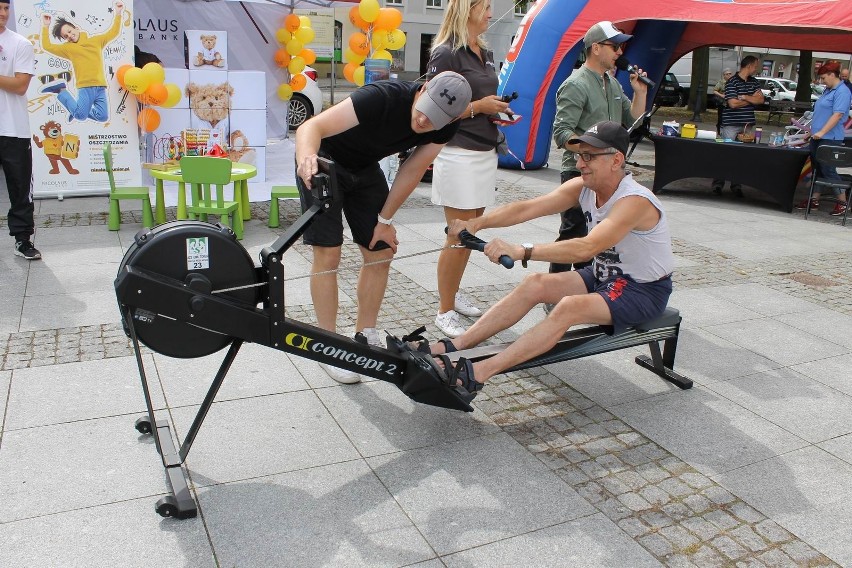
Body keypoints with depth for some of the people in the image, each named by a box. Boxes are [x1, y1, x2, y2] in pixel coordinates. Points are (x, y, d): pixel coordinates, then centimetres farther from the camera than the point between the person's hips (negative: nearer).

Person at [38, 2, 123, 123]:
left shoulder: (96, 40, 20)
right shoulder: (68, 48, 13)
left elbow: (113, 32, 21)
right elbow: (47, 46, 10)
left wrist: (118, 14, 14)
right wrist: (45, 26, 9)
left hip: (100, 87, 3)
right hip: (85, 87, -3)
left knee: (103, 117, -7)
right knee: (81, 115, -18)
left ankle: (77, 109, 21)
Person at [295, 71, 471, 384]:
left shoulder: (446, 127, -19)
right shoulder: (382, 98, -37)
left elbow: (412, 171, -7)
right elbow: (312, 126, -41)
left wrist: (384, 220, -4)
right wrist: (306, 158, -62)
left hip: (364, 168, 6)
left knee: (380, 253, 4)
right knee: (328, 255, -10)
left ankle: (365, 338, 20)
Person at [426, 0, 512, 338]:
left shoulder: (485, 55, 15)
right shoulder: (446, 54, -10)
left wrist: (498, 113, 8)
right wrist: (478, 107, -16)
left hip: (486, 153, 8)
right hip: (458, 155, -8)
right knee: (459, 238, -5)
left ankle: (454, 293, 29)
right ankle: (445, 311, 7)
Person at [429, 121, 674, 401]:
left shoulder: (634, 201, -28)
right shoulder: (583, 187, -5)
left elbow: (586, 248, -42)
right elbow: (527, 207, -14)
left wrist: (522, 251, -49)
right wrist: (477, 222, -28)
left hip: (645, 289, -7)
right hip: (604, 275, 8)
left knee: (570, 306, -32)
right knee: (536, 284, -13)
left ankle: (478, 373, -40)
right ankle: (449, 347, -18)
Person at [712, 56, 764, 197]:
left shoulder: (754, 82, 12)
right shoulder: (732, 82, -8)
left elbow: (761, 100, 2)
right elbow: (733, 103, -16)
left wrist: (745, 97, -13)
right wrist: (752, 99, -3)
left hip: (747, 124, 6)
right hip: (731, 124, -6)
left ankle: (736, 185, 12)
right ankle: (718, 184, 5)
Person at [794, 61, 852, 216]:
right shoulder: (828, 90, 16)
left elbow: (837, 115, -21)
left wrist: (822, 132, -26)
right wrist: (812, 130, 21)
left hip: (829, 139, -9)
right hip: (817, 137, 9)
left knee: (828, 171, -6)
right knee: (817, 169, 11)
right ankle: (814, 200, 17)